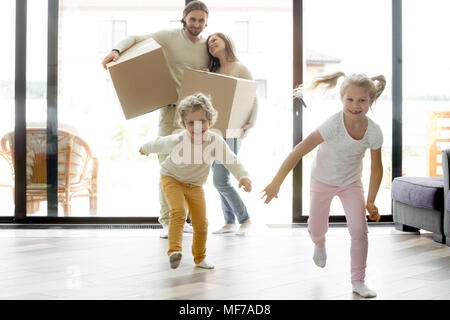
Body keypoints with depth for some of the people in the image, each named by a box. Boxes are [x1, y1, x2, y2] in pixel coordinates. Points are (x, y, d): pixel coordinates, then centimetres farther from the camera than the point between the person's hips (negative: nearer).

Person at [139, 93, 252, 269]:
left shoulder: (215, 140, -23)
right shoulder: (177, 141, -26)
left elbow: (231, 160, -22)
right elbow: (158, 143, -6)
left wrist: (243, 176, -39)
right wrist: (145, 149, 14)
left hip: (195, 185, 3)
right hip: (172, 178, -3)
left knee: (201, 224, 6)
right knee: (178, 212, -29)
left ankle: (200, 258, 25)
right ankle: (174, 251, -30)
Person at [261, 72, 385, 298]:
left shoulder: (374, 132, -21)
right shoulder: (334, 124, -33)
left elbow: (376, 167, -6)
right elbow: (300, 150, -33)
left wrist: (370, 202, -8)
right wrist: (276, 182, -36)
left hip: (351, 182, 2)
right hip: (323, 180, -1)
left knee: (359, 230, -11)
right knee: (316, 230, 12)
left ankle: (358, 281, 7)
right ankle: (319, 244, 52)